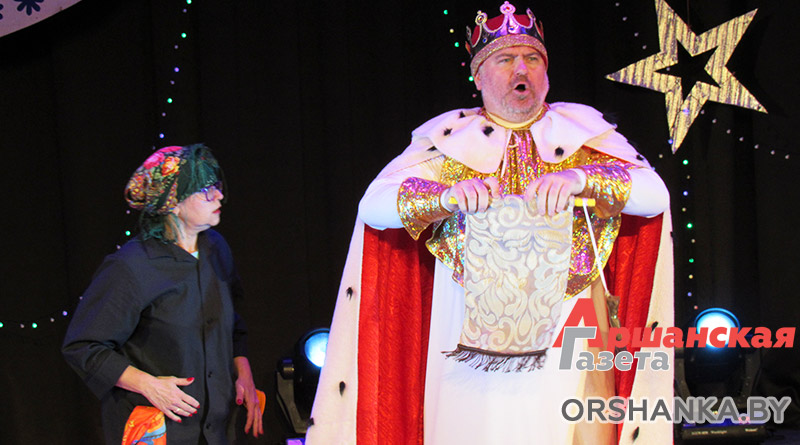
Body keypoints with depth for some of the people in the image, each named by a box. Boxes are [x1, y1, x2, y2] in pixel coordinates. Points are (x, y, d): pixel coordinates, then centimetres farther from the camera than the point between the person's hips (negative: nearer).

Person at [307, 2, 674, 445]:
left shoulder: (583, 130, 11)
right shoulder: (450, 137, 9)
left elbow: (655, 194, -4)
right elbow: (373, 205, -3)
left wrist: (580, 178, -21)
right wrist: (448, 196, -21)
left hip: (566, 335, 1)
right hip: (473, 339, -1)